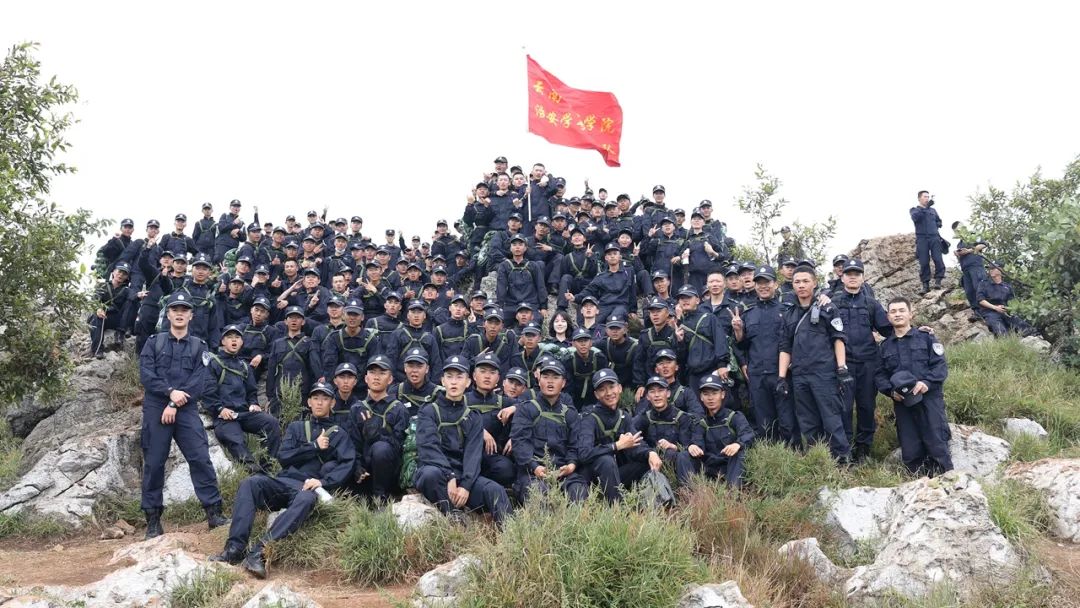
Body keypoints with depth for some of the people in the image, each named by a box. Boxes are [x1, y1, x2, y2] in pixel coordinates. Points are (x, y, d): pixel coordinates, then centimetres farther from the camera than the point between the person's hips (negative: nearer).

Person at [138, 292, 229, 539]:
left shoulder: (199, 347, 10)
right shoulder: (154, 342, 11)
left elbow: (200, 380, -3)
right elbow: (146, 373, -3)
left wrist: (175, 404, -12)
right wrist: (170, 392, -17)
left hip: (186, 410, 0)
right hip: (155, 409, 0)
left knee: (201, 458, -9)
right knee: (153, 463, 2)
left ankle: (214, 512, -5)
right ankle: (153, 520, 10)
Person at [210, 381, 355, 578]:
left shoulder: (339, 435, 19)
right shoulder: (296, 427, 27)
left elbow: (346, 465, 0)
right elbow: (283, 456, 10)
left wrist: (323, 482, -16)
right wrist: (315, 447, 0)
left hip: (310, 487, -3)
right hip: (284, 482, 3)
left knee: (307, 499, -39)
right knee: (250, 483, -27)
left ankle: (258, 552, -49)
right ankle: (235, 548, -36)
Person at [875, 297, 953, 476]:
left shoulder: (926, 338, 7)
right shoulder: (885, 346, 17)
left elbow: (941, 366, -1)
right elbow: (879, 375, 13)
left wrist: (927, 382, -18)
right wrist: (890, 390, -6)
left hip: (929, 398, -3)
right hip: (902, 403, 3)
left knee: (937, 446, -8)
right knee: (910, 452, 2)